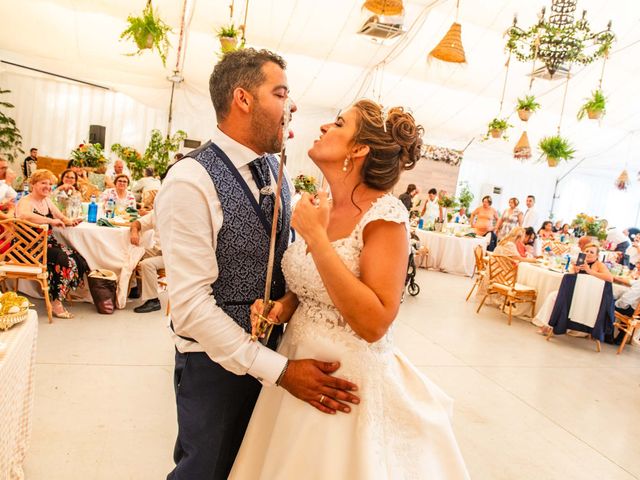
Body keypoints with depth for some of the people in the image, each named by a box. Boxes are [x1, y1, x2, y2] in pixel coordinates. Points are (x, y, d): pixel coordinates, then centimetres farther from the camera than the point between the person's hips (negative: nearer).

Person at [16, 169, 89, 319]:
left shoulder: (47, 201, 15)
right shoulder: (26, 202, -10)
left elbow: (62, 218, 17)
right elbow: (23, 215, -34)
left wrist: (70, 222, -7)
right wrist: (51, 221, -32)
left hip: (48, 244, 8)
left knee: (77, 258, -15)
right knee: (65, 260, -27)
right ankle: (55, 303, -18)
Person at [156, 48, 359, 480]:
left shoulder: (276, 171, 1)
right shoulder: (191, 181, -23)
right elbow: (190, 303, -25)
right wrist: (280, 370, -23)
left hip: (271, 349, 7)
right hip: (216, 360, -6)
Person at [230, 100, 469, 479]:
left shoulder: (385, 214, -18)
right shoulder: (321, 208, 2)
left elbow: (374, 324, -26)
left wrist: (316, 236, -25)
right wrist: (283, 307, -6)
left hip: (350, 383, -6)